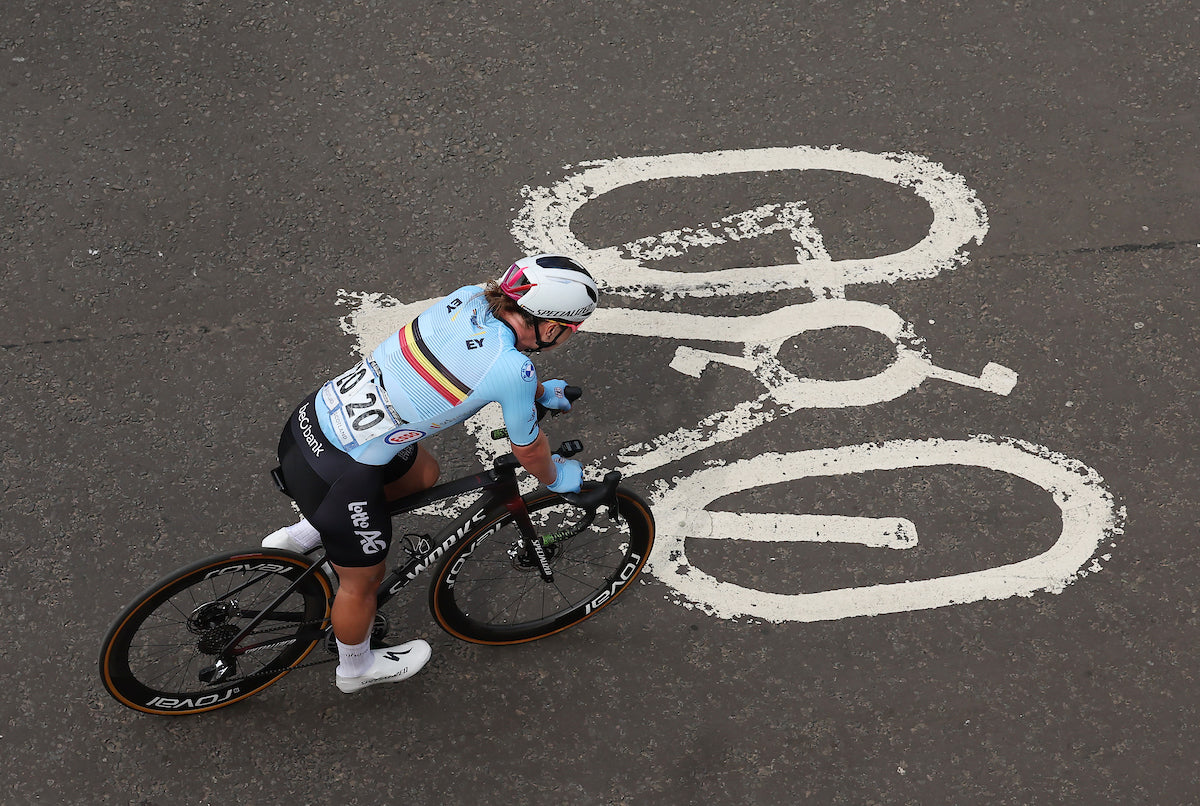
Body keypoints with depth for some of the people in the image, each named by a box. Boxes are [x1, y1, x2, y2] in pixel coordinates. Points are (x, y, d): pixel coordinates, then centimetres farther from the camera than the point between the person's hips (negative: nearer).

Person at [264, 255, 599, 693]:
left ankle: (302, 535, 39)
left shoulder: (470, 296, -1)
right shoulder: (512, 371, -21)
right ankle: (356, 669, 48)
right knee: (362, 579, 20)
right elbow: (529, 448, -2)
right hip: (337, 473, -7)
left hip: (311, 417, 7)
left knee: (422, 474, 31)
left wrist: (541, 392, 36)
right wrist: (557, 480, 20)